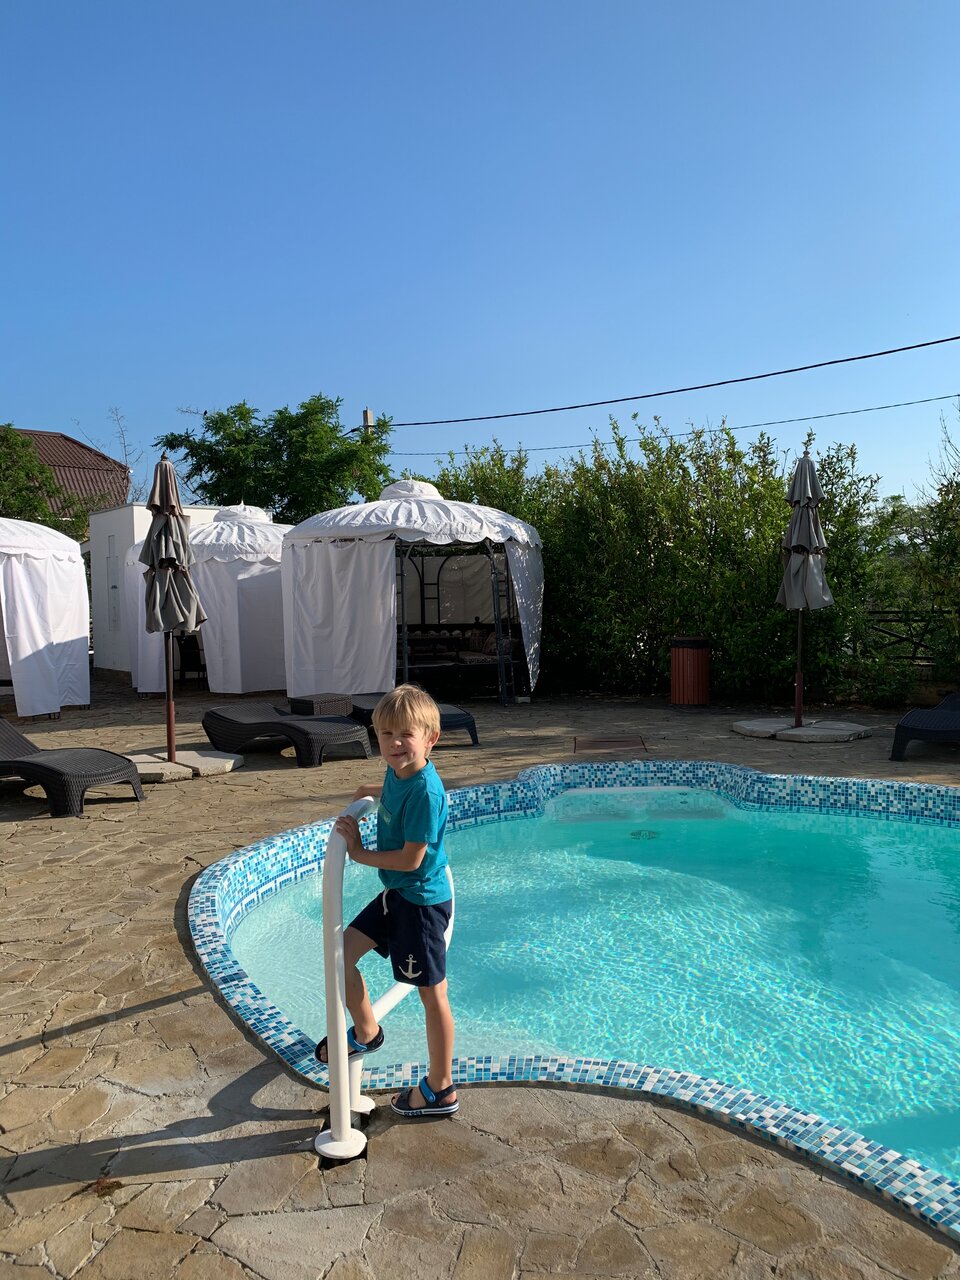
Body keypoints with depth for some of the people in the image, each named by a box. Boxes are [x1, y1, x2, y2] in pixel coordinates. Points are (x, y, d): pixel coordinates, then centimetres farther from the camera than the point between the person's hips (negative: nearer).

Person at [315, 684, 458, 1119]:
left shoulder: (425, 791, -28)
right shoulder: (397, 773, -1)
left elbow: (411, 859, -26)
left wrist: (360, 853, -17)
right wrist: (371, 791, 18)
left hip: (422, 902, -9)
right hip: (396, 894, 9)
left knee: (432, 994, 6)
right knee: (342, 951, 16)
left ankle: (440, 1090, 24)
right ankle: (366, 1032, 39)